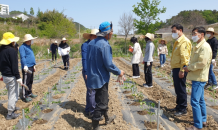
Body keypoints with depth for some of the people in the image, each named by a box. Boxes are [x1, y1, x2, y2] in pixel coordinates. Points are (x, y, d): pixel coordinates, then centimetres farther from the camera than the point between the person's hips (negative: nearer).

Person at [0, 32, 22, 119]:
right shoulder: (12, 50, -19)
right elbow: (14, 66, -21)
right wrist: (18, 77, -18)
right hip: (11, 76, -9)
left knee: (10, 93, 25)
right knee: (13, 94, 2)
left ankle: (13, 107, 42)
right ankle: (10, 114, 8)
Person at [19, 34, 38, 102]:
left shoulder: (29, 47, 17)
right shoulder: (22, 47, -11)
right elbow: (22, 57, -20)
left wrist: (34, 65, 24)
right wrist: (25, 66, -30)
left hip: (31, 67, 9)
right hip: (26, 68, -9)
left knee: (31, 81, 18)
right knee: (26, 82, -3)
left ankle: (30, 93, 31)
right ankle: (25, 96, 5)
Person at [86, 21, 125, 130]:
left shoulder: (91, 43, 5)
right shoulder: (105, 45, -22)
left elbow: (88, 59, 13)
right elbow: (109, 65, -22)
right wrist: (119, 72, -7)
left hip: (92, 76, 9)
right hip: (101, 78, -9)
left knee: (104, 99, 25)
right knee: (101, 103, 5)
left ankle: (107, 118, 43)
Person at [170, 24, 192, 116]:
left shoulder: (184, 41, -14)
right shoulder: (178, 41, 18)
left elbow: (184, 57, -21)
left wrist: (182, 70, -24)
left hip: (180, 69, -10)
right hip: (175, 68, 10)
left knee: (181, 89, -2)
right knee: (177, 89, 16)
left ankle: (183, 109, 7)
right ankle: (179, 106, 27)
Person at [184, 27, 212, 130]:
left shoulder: (205, 47, -16)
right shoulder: (198, 46, 16)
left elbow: (202, 63, -25)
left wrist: (189, 68, -14)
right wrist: (189, 68, 6)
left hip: (199, 78, -10)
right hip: (197, 77, 10)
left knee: (195, 101, -9)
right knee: (200, 100, 17)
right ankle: (203, 120, 29)